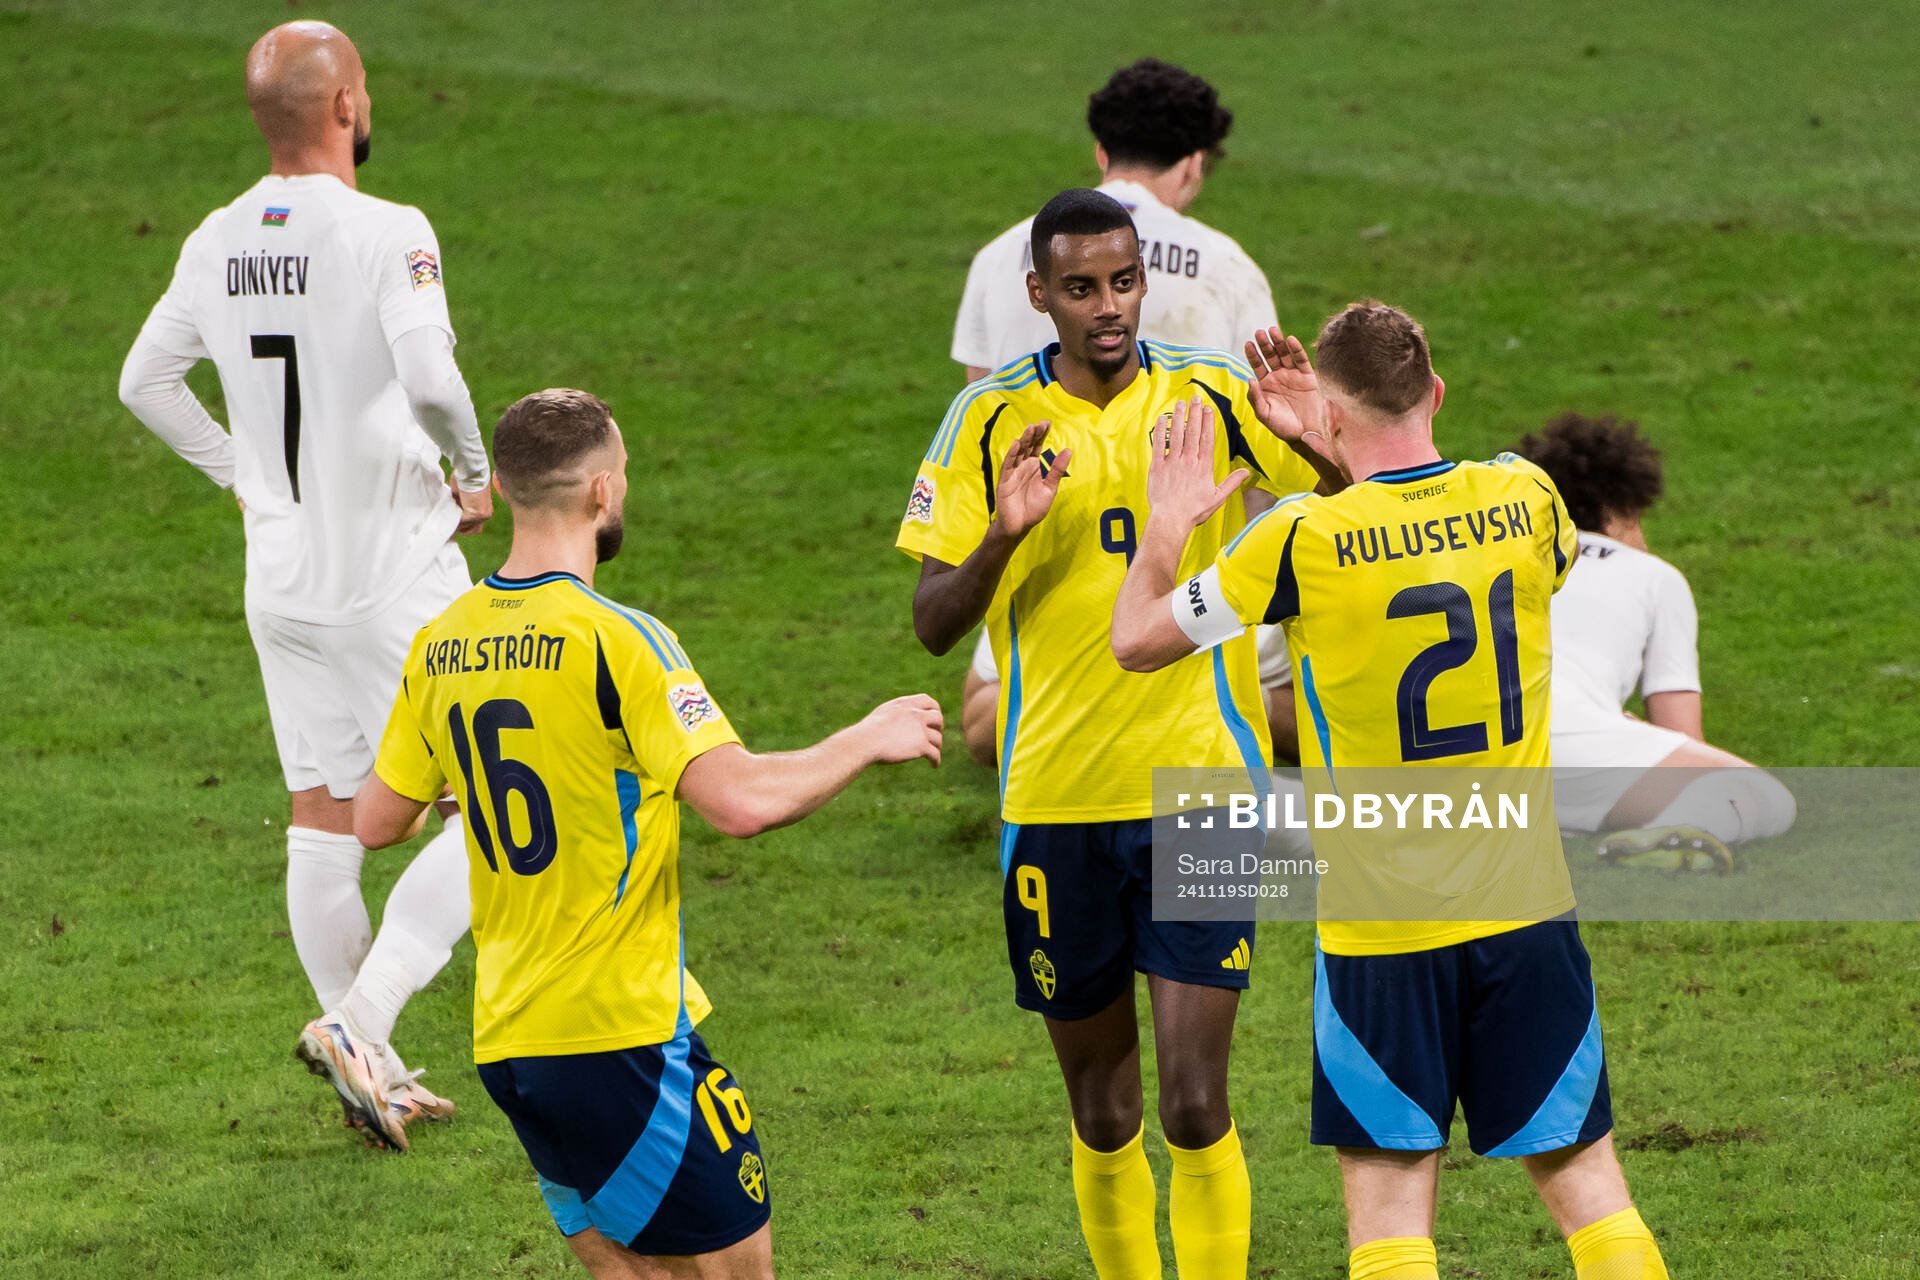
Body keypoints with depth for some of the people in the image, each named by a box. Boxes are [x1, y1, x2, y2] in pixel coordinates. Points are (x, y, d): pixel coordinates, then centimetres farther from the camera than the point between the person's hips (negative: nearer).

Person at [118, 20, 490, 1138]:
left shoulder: (219, 242, 3)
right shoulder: (384, 233, -17)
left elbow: (147, 381, 13)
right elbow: (429, 378, -29)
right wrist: (474, 473, -10)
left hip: (281, 577, 7)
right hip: (397, 578, -7)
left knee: (325, 821, 12)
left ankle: (374, 1075, 16)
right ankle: (365, 1020, -14)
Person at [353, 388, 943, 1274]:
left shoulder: (442, 646, 7)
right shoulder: (614, 639, -14)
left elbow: (374, 822, 15)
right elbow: (742, 801, -21)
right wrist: (865, 742, -4)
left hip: (502, 1037, 8)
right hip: (618, 1028, -8)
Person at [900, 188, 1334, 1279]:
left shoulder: (1214, 400, 0)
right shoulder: (990, 421, 1)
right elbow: (935, 623, 0)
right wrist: (1002, 538, -20)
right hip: (1054, 803, 1)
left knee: (1195, 1107, -10)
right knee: (1103, 1116, 10)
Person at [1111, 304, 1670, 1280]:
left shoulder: (1304, 544, -13)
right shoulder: (1523, 501, -2)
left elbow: (1136, 641, 0)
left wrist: (1168, 525, 19)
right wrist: (1344, 455, 26)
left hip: (1380, 933, -3)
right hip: (1526, 907, 3)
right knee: (1583, 1176, 9)